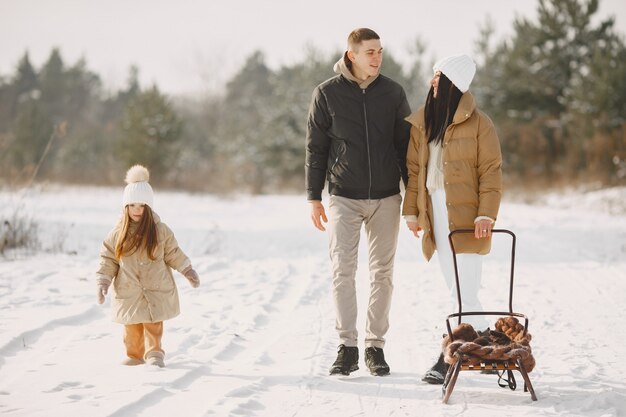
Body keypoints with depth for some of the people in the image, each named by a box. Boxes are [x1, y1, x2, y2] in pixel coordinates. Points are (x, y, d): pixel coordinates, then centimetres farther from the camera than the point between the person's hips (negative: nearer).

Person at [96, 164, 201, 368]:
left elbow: (173, 254, 7)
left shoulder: (160, 230, -4)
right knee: (132, 327, 9)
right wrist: (103, 282, -2)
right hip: (128, 291, 2)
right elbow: (108, 259, 4)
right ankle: (134, 355, 23)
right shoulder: (118, 233, -2)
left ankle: (154, 354, 8)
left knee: (153, 324, -2)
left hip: (156, 290, -1)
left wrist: (188, 271, 6)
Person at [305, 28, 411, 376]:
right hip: (344, 199, -1)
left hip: (386, 198, 2)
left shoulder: (393, 92, 2)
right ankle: (348, 347, 0)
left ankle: (376, 346, 12)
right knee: (343, 272, -7)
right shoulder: (327, 93, -2)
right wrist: (314, 197, -1)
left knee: (382, 273, 4)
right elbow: (316, 148, 2)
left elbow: (406, 145, 7)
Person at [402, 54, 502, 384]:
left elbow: (491, 171, -7)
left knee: (464, 292, -7)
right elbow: (414, 170, 15)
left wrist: (486, 214, -15)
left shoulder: (478, 124, -5)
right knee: (458, 292, 10)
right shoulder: (421, 122, 12)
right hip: (435, 215, 6)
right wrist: (411, 211, 9)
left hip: (465, 217, -6)